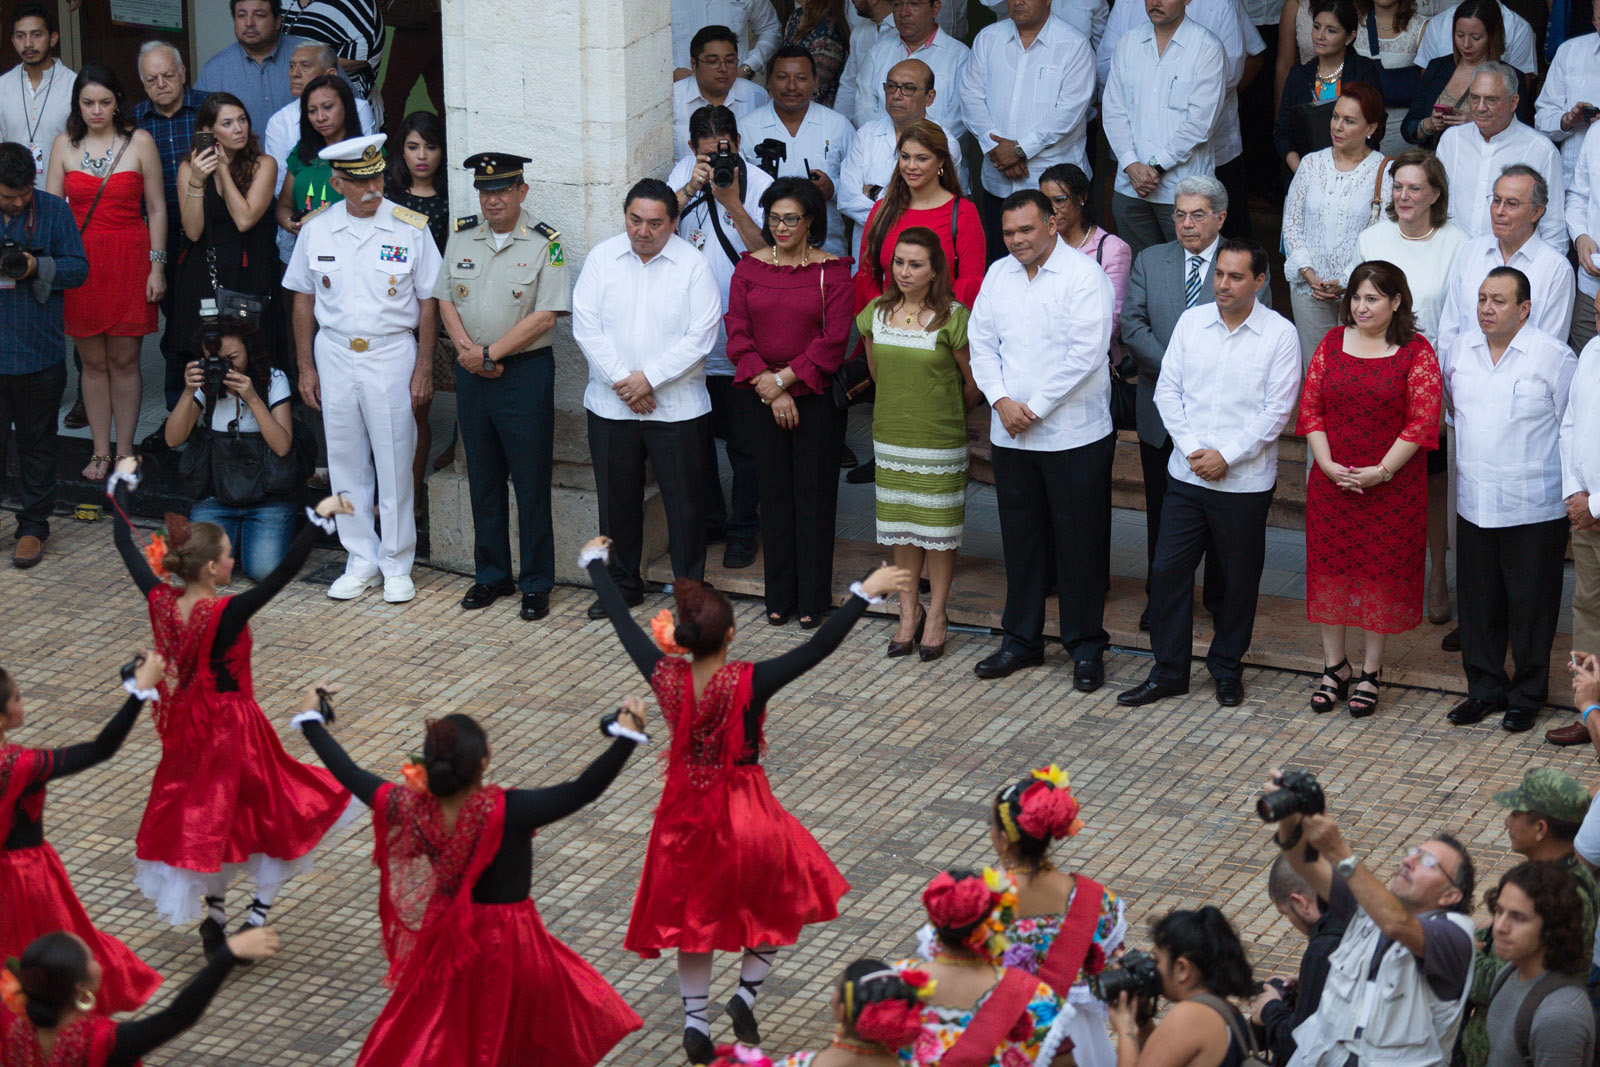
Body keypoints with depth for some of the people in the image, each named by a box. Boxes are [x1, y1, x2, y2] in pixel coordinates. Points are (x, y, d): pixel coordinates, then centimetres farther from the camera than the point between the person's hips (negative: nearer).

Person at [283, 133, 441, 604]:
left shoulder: (411, 228, -5)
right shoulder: (316, 230, 2)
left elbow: (428, 302, -1)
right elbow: (303, 300, 9)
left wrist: (423, 367, -4)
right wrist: (306, 367, 7)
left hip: (391, 355, -2)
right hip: (334, 355, 3)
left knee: (394, 463, 0)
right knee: (346, 463, 8)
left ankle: (397, 565, 12)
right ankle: (361, 561, 19)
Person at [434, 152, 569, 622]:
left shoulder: (544, 243, -7)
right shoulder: (462, 237, 8)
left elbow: (544, 316, -13)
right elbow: (445, 301, 8)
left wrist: (490, 353, -14)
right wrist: (467, 350, -10)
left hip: (526, 370, -5)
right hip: (471, 370, 5)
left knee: (530, 481, -2)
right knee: (483, 478, 12)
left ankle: (536, 583, 6)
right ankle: (492, 575, 23)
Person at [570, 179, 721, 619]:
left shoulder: (693, 265, -4)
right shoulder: (602, 258, 3)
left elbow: (700, 337, -9)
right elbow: (586, 327, -2)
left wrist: (650, 379, -14)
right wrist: (621, 380, -11)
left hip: (677, 406, -2)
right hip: (611, 404, 2)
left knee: (685, 500, 1)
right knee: (616, 499, 11)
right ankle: (622, 585, 25)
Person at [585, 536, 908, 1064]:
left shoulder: (665, 677, -15)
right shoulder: (748, 683, -26)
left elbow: (622, 621, -1)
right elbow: (818, 647, -28)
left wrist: (596, 563, 13)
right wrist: (865, 593, -27)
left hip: (686, 813, 4)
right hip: (745, 814, -4)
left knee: (694, 916, 21)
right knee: (785, 899, 22)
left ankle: (694, 1020, 23)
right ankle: (746, 995, 14)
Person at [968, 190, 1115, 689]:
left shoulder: (1084, 275, -9)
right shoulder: (998, 275, 10)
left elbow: (1086, 352, -15)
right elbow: (982, 341, 9)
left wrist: (1035, 408, -15)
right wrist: (1001, 400, -8)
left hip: (1073, 435, -5)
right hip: (1010, 435, 5)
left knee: (1080, 541, 0)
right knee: (1020, 537, 13)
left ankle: (1085, 645, 10)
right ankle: (1021, 639, 24)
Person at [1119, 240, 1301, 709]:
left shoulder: (1279, 334, -6)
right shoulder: (1191, 322, 4)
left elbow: (1277, 410, -9)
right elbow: (1168, 390, 4)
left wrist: (1227, 456, -14)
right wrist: (1192, 448, -8)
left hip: (1244, 481, -3)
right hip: (1186, 474, 3)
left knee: (1239, 579, 7)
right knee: (1168, 569, 3)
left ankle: (1227, 669, 24)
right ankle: (1168, 671, 14)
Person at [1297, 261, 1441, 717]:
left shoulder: (1417, 353, -5)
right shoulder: (1333, 343, 6)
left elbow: (1422, 422, -9)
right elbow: (1310, 408, 5)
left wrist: (1381, 471, -16)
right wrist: (1328, 464, -8)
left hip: (1392, 486, -3)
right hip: (1332, 482, 3)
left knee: (1383, 574, 3)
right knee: (1329, 569, 6)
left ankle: (1370, 674, 14)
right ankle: (1335, 667, 20)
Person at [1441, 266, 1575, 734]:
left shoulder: (1553, 356, -9)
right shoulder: (1458, 351, 6)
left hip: (1535, 508, -5)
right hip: (1474, 504, 5)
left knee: (1531, 603, 4)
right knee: (1479, 601, 12)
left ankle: (1527, 696, 16)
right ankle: (1485, 687, 25)